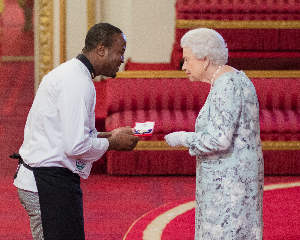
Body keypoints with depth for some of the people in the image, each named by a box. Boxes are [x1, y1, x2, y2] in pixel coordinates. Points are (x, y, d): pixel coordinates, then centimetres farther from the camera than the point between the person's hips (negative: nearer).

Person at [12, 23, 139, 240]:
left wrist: (108, 135, 17)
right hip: (52, 185, -11)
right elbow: (75, 146, -23)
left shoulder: (67, 73, 16)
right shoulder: (78, 83, -18)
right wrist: (112, 143, -7)